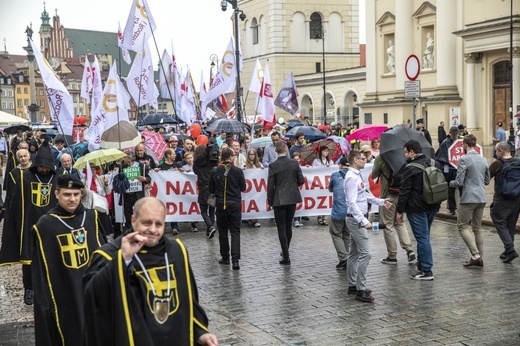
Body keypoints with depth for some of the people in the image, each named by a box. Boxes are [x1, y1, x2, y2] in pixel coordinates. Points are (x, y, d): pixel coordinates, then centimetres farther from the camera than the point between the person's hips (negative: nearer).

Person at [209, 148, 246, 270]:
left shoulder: (215, 172, -4)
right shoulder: (238, 171, -8)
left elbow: (211, 190, 2)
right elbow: (243, 188, 2)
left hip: (221, 205, 1)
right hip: (235, 204, -1)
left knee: (222, 232, 13)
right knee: (235, 232, 1)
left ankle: (225, 257, 20)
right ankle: (235, 260, -9)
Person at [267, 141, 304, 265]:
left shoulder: (273, 165, -12)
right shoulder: (294, 163, -3)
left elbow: (270, 185, -10)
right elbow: (301, 180, 1)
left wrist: (269, 201, 0)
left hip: (279, 200, -4)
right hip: (292, 198, 4)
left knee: (281, 228, 1)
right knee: (288, 226, 18)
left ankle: (286, 257, -1)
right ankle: (285, 252, 31)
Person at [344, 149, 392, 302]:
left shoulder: (357, 176, 12)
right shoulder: (352, 178, -19)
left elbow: (365, 194, 24)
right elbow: (352, 203, -25)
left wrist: (381, 202, 21)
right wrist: (363, 221, -28)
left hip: (356, 220, 11)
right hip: (356, 220, -11)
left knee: (354, 254, 15)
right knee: (365, 254, -12)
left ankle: (353, 285, 24)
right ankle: (361, 290, -10)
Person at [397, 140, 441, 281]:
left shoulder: (410, 168, -15)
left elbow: (404, 191, -15)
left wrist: (400, 211, -8)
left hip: (417, 209, -8)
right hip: (432, 206, 8)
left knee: (422, 238, -4)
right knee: (424, 237, 17)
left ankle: (427, 271, -1)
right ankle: (422, 267, 24)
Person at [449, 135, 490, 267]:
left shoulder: (464, 160, -12)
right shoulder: (484, 160, 10)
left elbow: (459, 182, -14)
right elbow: (487, 181, 19)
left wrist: (450, 183, 6)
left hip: (468, 198, -7)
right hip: (482, 198, 7)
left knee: (462, 226, 3)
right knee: (477, 227, 15)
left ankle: (475, 255, -8)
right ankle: (480, 258, 15)